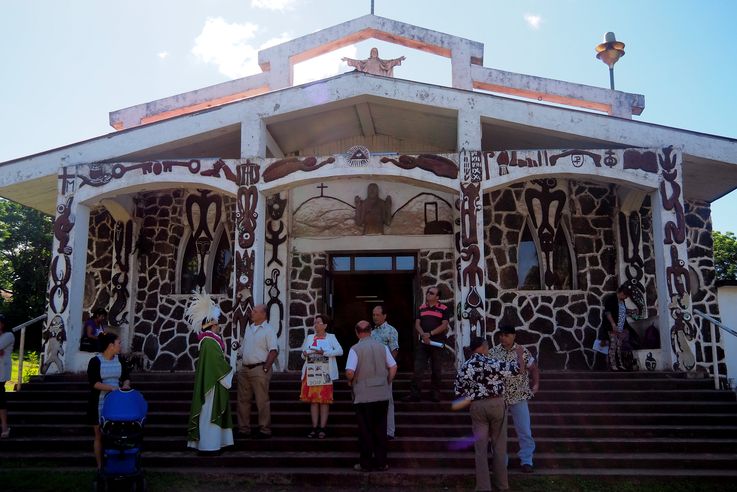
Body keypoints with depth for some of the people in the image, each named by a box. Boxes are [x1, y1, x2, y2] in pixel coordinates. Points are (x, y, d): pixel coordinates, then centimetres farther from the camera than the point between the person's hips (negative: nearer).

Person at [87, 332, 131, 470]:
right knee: (99, 435, 6)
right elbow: (93, 383, -19)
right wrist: (112, 388, -30)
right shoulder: (95, 361, -12)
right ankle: (100, 466, 15)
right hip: (99, 404, -4)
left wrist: (125, 385, -15)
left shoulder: (120, 360, 4)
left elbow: (126, 377, 7)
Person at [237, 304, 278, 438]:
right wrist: (242, 364, 13)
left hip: (259, 369, -8)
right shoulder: (248, 328, 15)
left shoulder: (268, 330, -8)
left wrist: (265, 368, -17)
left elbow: (273, 351, -13)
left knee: (262, 401, -3)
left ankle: (264, 430, 4)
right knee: (243, 400, 10)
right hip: (244, 369, 8)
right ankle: (244, 429, 19)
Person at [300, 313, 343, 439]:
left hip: (325, 373, -3)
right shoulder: (310, 337, 16)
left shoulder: (331, 337, 4)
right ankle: (315, 427, 7)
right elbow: (303, 353, 16)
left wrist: (324, 352, -18)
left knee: (324, 400, -2)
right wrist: (304, 354, -8)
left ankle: (322, 428, 1)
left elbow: (340, 351, -9)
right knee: (313, 400, 2)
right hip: (311, 372, 3)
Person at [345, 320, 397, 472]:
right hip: (382, 395, 3)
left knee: (365, 431, 6)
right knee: (380, 429, 12)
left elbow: (350, 372, -17)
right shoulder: (382, 347, 4)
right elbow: (393, 367, 4)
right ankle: (381, 463, 16)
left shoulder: (355, 349, -9)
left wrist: (350, 381, 3)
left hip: (363, 395, -3)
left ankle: (366, 464, 13)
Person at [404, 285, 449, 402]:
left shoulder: (444, 309, 0)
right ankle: (415, 394, -2)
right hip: (423, 343, 3)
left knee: (436, 370, 6)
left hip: (437, 343, -3)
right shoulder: (421, 308, 12)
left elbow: (444, 325, -8)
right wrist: (423, 335, -11)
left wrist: (430, 334, -16)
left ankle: (436, 394, 15)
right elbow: (417, 324, 7)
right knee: (418, 369, -2)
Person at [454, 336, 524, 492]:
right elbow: (519, 369, -8)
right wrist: (519, 353, 9)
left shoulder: (464, 367, 2)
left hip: (477, 407, 2)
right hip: (496, 404, -2)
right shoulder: (492, 362, -11)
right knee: (499, 446, 11)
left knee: (481, 447, 8)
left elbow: (458, 391, 6)